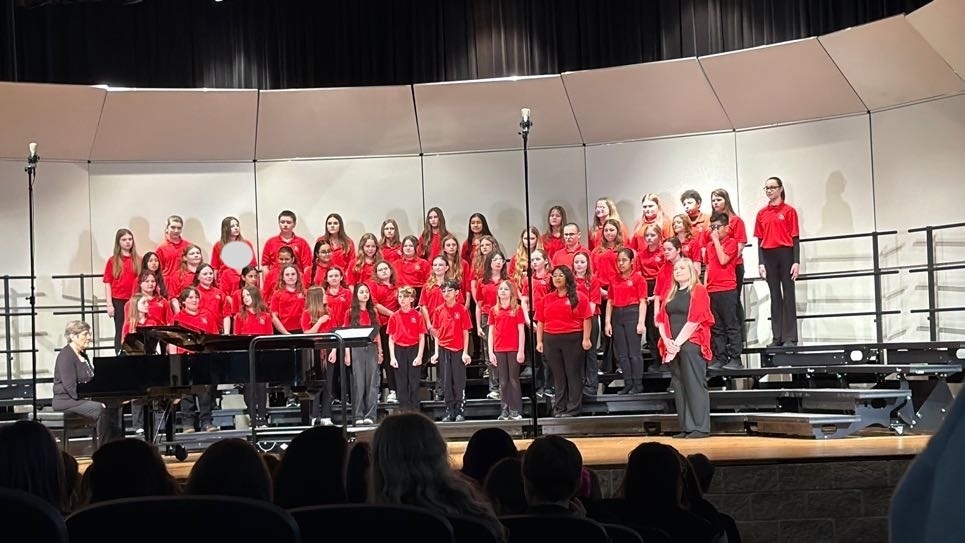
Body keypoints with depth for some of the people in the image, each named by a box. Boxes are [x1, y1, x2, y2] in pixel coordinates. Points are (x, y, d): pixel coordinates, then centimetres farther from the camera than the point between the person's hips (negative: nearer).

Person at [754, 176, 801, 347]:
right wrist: (761, 263, 2)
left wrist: (796, 261, -10)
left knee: (788, 295, -1)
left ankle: (790, 338, 1)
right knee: (775, 296, 7)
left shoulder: (789, 211, -1)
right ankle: (777, 337, 10)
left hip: (785, 254, -4)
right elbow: (759, 240, 9)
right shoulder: (762, 213, 9)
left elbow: (795, 238, -3)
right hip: (768, 256, 4)